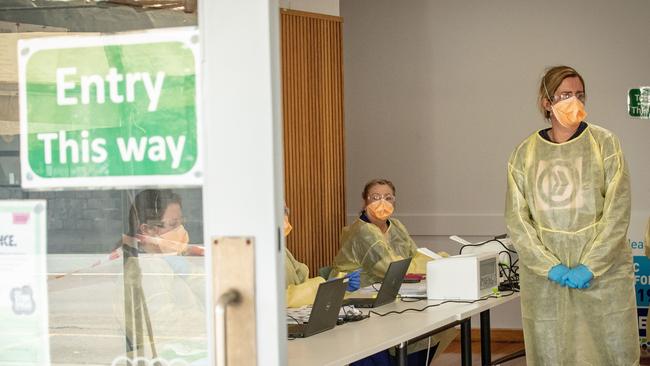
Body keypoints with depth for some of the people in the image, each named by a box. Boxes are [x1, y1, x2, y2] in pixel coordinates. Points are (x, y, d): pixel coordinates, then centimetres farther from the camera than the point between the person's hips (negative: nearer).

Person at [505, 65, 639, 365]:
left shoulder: (604, 143, 1)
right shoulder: (525, 153, 5)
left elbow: (618, 211, -4)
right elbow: (516, 219, 1)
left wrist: (590, 266, -12)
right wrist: (549, 266, -11)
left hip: (603, 273, -1)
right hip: (545, 278, 1)